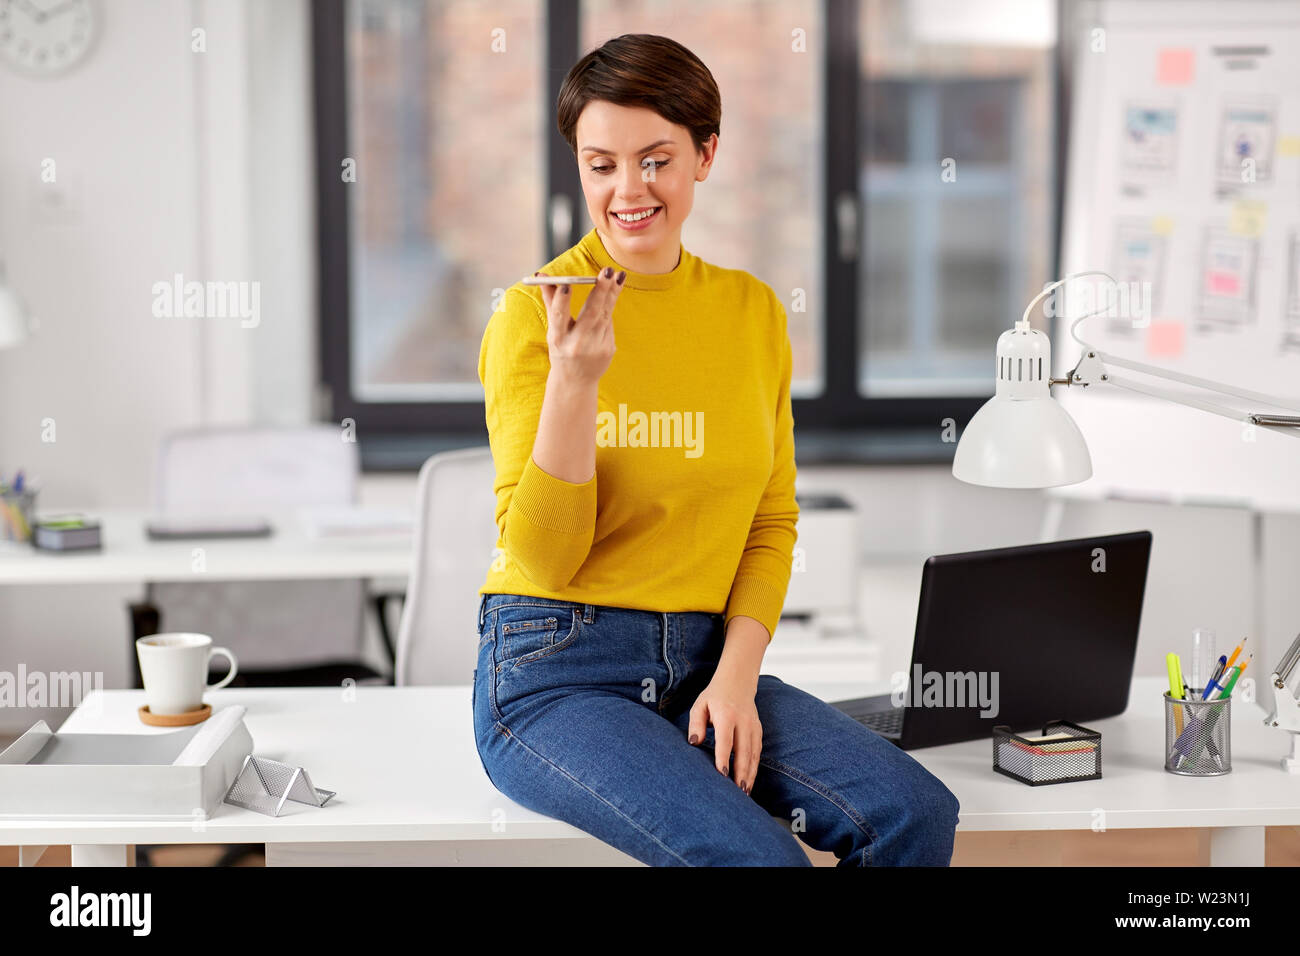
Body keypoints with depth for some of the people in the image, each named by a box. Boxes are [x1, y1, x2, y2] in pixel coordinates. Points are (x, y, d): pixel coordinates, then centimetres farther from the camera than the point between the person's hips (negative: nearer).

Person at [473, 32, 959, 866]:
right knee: (759, 856, -27)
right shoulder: (533, 314, -7)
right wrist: (575, 378, -22)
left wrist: (736, 674, -5)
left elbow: (772, 524, 11)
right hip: (555, 672, -5)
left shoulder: (753, 311, 7)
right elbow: (543, 556, -10)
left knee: (916, 814, -16)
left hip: (703, 663, 5)